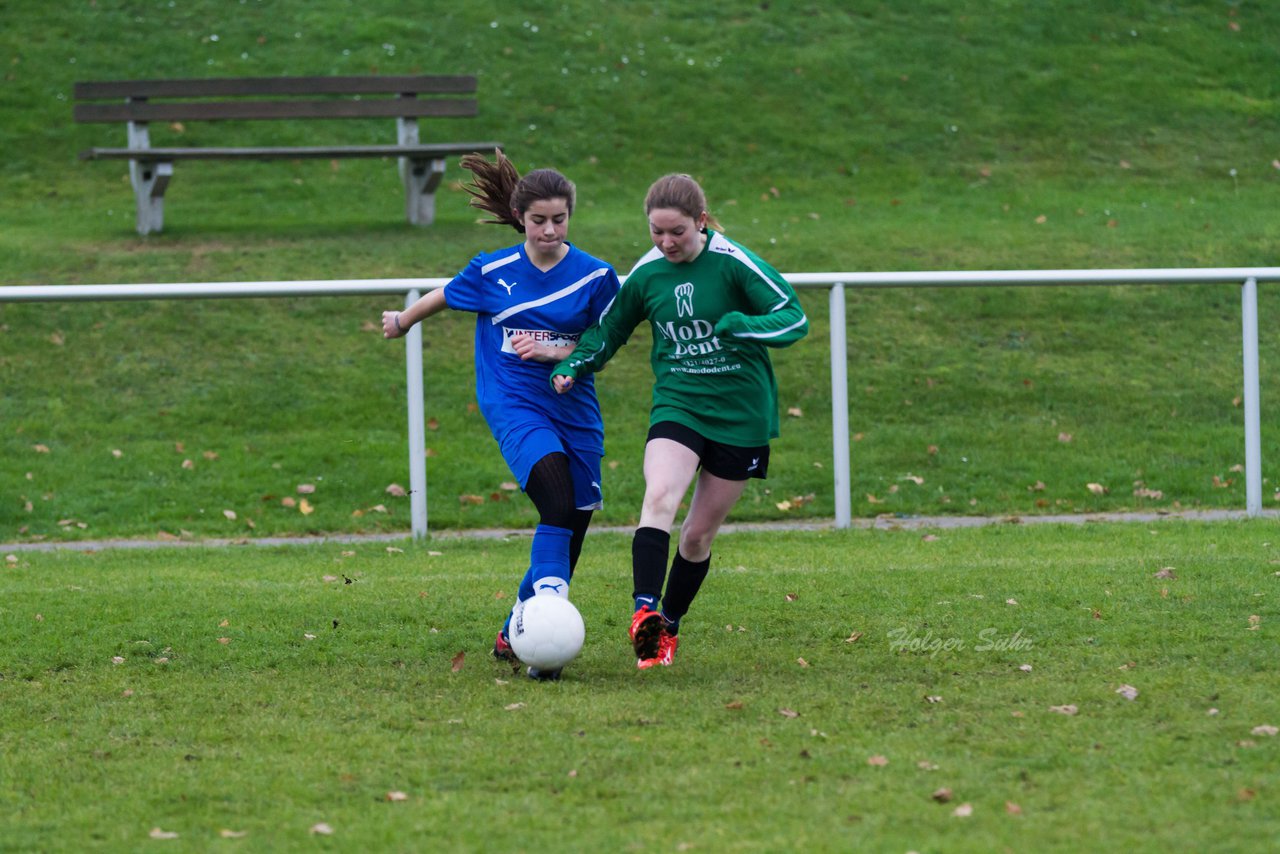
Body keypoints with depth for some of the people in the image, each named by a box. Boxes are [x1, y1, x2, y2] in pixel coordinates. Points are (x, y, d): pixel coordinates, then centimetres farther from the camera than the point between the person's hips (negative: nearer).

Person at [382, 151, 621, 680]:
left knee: (575, 524, 2)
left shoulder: (595, 276, 0)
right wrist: (403, 321, 33)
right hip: (513, 404, -3)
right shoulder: (493, 272, -1)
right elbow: (444, 297, 18)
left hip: (574, 408, 3)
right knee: (558, 501, -28)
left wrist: (554, 352, -10)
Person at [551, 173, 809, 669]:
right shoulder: (647, 273, 0)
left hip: (740, 415, -2)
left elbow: (794, 318, -12)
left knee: (700, 533, 6)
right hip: (677, 405, 2)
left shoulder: (733, 263, -12)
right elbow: (609, 328, 16)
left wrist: (741, 325, -30)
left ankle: (668, 628, 25)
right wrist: (575, 365, -2)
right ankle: (644, 612, -39)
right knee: (659, 497, -27)